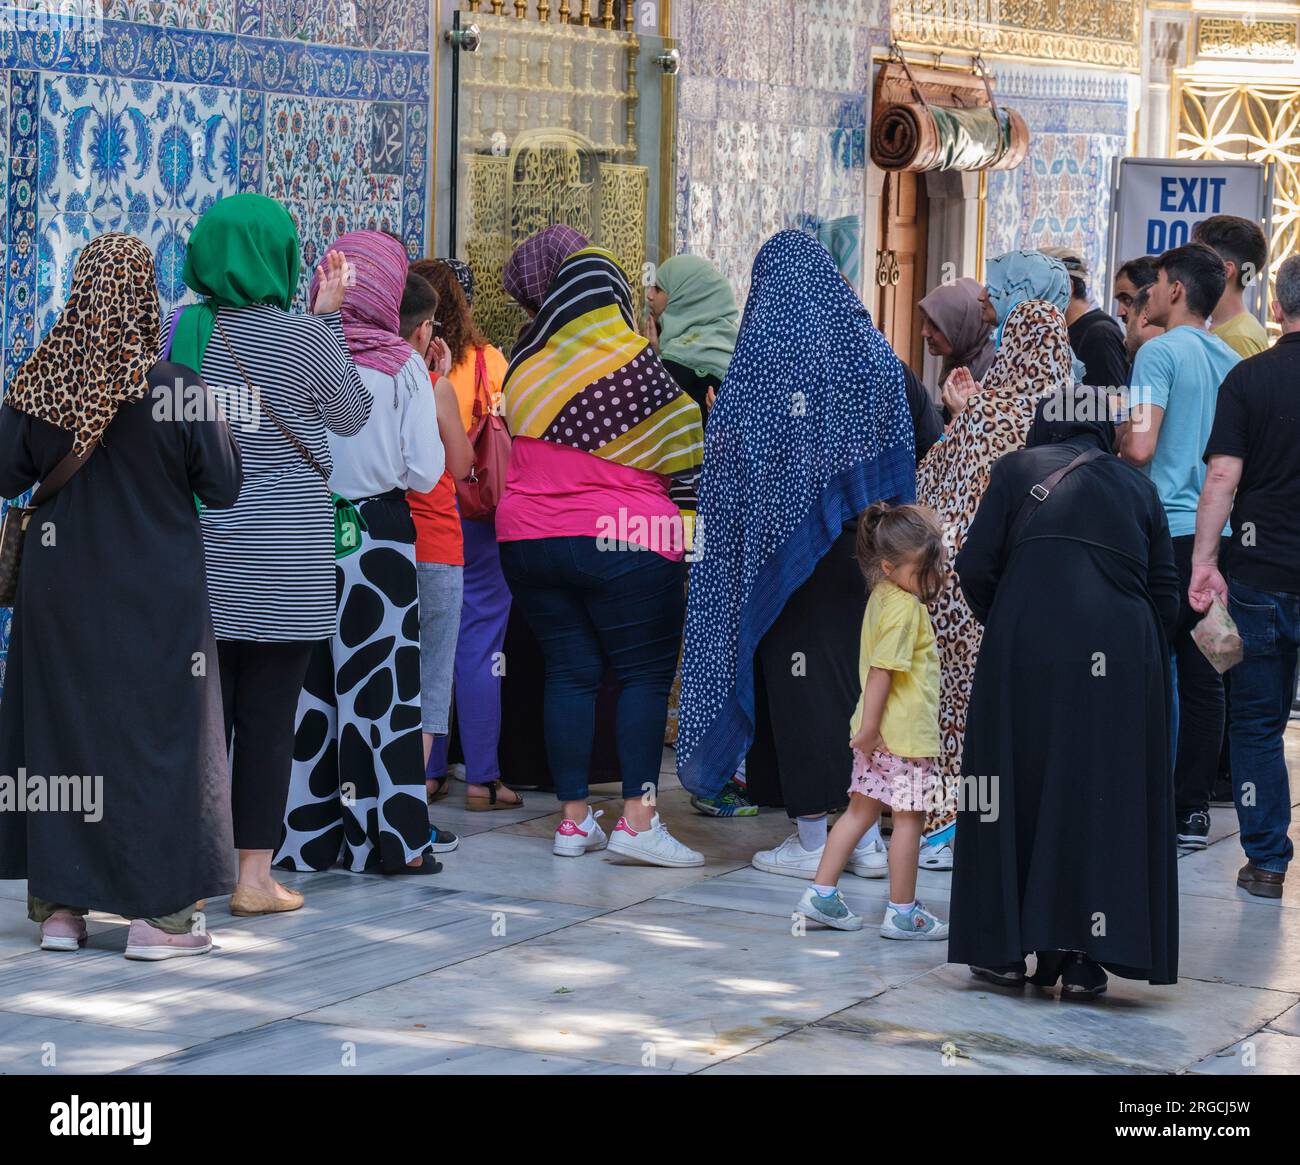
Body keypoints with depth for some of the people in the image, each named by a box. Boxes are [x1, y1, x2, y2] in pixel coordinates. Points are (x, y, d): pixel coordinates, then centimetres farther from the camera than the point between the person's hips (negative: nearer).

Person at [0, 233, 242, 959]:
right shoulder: (177, 389, -14)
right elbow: (222, 487, -8)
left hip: (61, 585, 3)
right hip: (157, 593, -3)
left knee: (59, 727, 11)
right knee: (157, 734, 5)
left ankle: (60, 906, 15)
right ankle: (157, 912, 5)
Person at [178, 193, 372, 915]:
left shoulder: (178, 332, 0)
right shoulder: (305, 338, -10)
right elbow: (351, 415, 5)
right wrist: (328, 319, 8)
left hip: (198, 556, 4)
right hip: (283, 562, -4)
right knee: (269, 716, 2)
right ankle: (255, 875, 5)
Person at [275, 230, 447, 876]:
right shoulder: (401, 366, -8)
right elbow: (423, 472, -8)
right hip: (378, 536, -2)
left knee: (308, 682, 9)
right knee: (378, 683, 4)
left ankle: (304, 832, 14)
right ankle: (387, 837, 7)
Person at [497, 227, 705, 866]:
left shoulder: (524, 364, 7)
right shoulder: (627, 359, -9)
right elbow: (683, 444, -3)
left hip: (528, 538, 5)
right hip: (623, 540, -5)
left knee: (569, 671, 9)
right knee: (646, 671, 0)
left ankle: (573, 818, 9)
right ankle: (638, 818, -7)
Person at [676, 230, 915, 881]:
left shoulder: (764, 348, -7)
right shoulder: (872, 350, 6)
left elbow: (726, 449, -9)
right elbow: (902, 454, 9)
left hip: (782, 544, -4)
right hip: (858, 548, 4)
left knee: (798, 675, 0)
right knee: (858, 673, 10)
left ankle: (811, 838, 2)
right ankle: (866, 836, 12)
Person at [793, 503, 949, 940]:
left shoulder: (883, 596, 10)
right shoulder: (905, 608, -19)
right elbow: (882, 670, -23)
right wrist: (870, 727, -22)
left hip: (878, 733, 9)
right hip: (905, 733, -9)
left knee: (861, 809, 15)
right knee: (909, 818, 1)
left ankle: (821, 893, 16)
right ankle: (902, 912, 8)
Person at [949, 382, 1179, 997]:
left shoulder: (1017, 470, 8)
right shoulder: (1137, 487, 14)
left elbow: (976, 567, 1)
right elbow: (1166, 591, 10)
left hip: (1024, 654, -1)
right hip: (1122, 663, 1)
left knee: (1019, 790, 8)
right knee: (1103, 799, 5)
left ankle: (1006, 948, 9)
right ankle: (1082, 960, 2)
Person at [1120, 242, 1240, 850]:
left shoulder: (1160, 352, -9)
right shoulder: (1233, 361, 12)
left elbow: (1139, 447, -17)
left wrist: (1116, 454, 3)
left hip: (1167, 532, -7)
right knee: (1204, 678, 8)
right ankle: (1193, 810, 11)